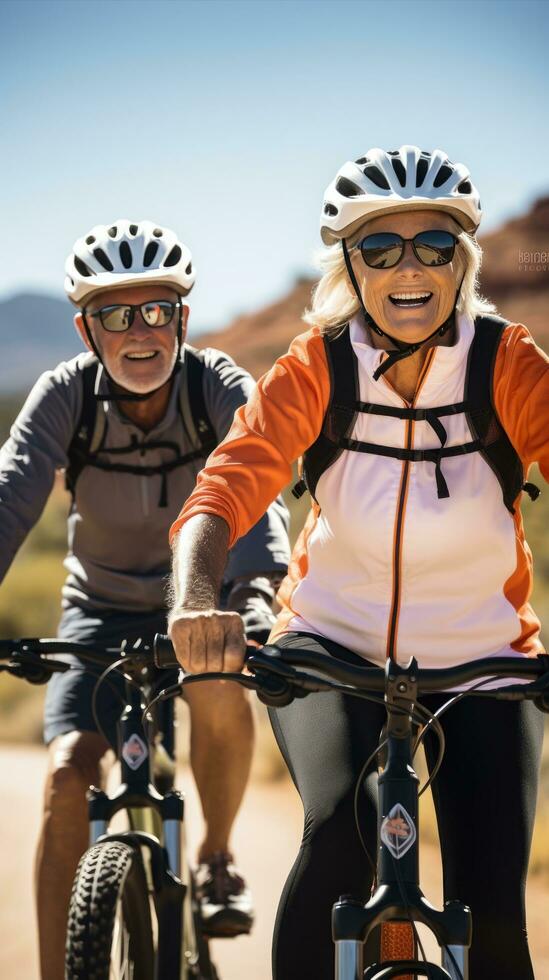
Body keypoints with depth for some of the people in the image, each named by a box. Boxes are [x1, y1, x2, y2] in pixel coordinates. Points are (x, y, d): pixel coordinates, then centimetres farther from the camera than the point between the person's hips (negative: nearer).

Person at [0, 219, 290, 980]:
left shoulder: (221, 388, -20)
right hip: (102, 611, 1)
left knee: (216, 684, -33)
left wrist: (259, 593, -55)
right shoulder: (65, 395, -18)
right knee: (69, 778, -19)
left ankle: (217, 859, -5)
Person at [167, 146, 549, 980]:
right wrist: (196, 598, -47)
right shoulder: (317, 369, -14)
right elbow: (227, 486, -26)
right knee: (343, 828, -29)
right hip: (334, 647, 0)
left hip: (481, 660, 0)